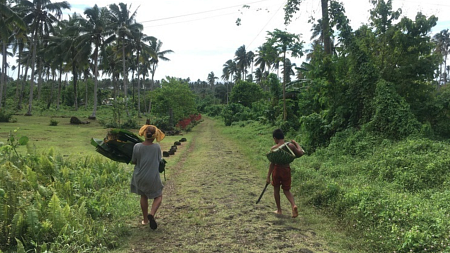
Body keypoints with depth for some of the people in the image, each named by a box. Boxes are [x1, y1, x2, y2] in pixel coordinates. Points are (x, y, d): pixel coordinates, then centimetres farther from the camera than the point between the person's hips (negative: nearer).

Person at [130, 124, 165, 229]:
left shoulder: (137, 147, -12)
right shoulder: (157, 147, -14)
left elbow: (133, 161, -3)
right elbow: (159, 161, -3)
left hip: (140, 177, 2)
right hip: (153, 178, -2)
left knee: (143, 196, 22)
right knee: (158, 196, 16)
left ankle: (145, 219, 32)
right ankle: (151, 213, -9)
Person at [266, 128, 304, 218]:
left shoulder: (274, 148, -10)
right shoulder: (290, 145, -3)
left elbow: (272, 163, -10)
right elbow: (301, 153, 3)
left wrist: (268, 177, -5)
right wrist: (296, 143, 15)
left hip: (277, 169, -2)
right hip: (286, 169, 2)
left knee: (276, 189, 17)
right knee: (286, 190, 16)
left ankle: (279, 210, 24)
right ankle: (293, 205, -11)